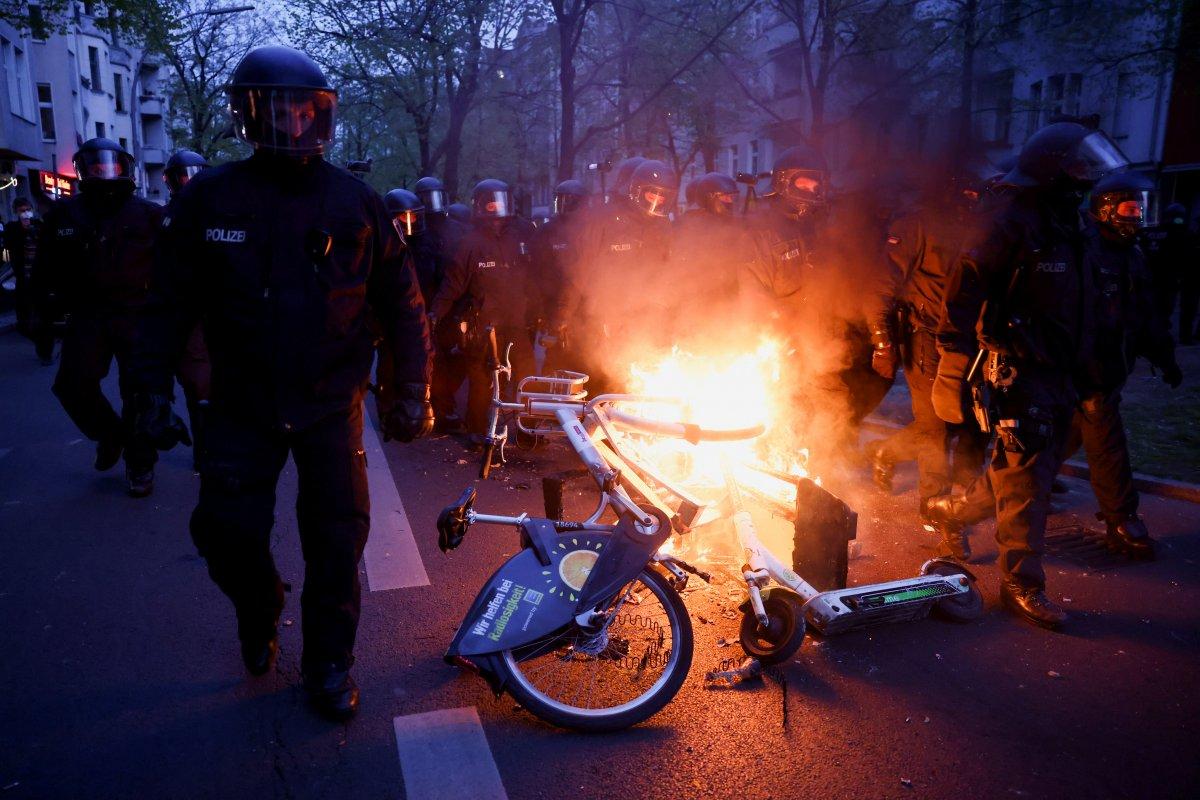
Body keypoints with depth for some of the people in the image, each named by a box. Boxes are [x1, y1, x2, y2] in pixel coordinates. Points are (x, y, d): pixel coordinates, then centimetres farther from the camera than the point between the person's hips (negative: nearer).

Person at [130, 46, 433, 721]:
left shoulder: (356, 201, -3)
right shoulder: (210, 198, -2)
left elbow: (402, 302, 1)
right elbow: (173, 303, 3)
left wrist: (413, 394, -1)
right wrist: (156, 391, 1)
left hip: (332, 405, 0)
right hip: (242, 405, 1)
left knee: (338, 539, 3)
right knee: (227, 530, 1)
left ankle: (330, 662, 25)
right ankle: (260, 614, 36)